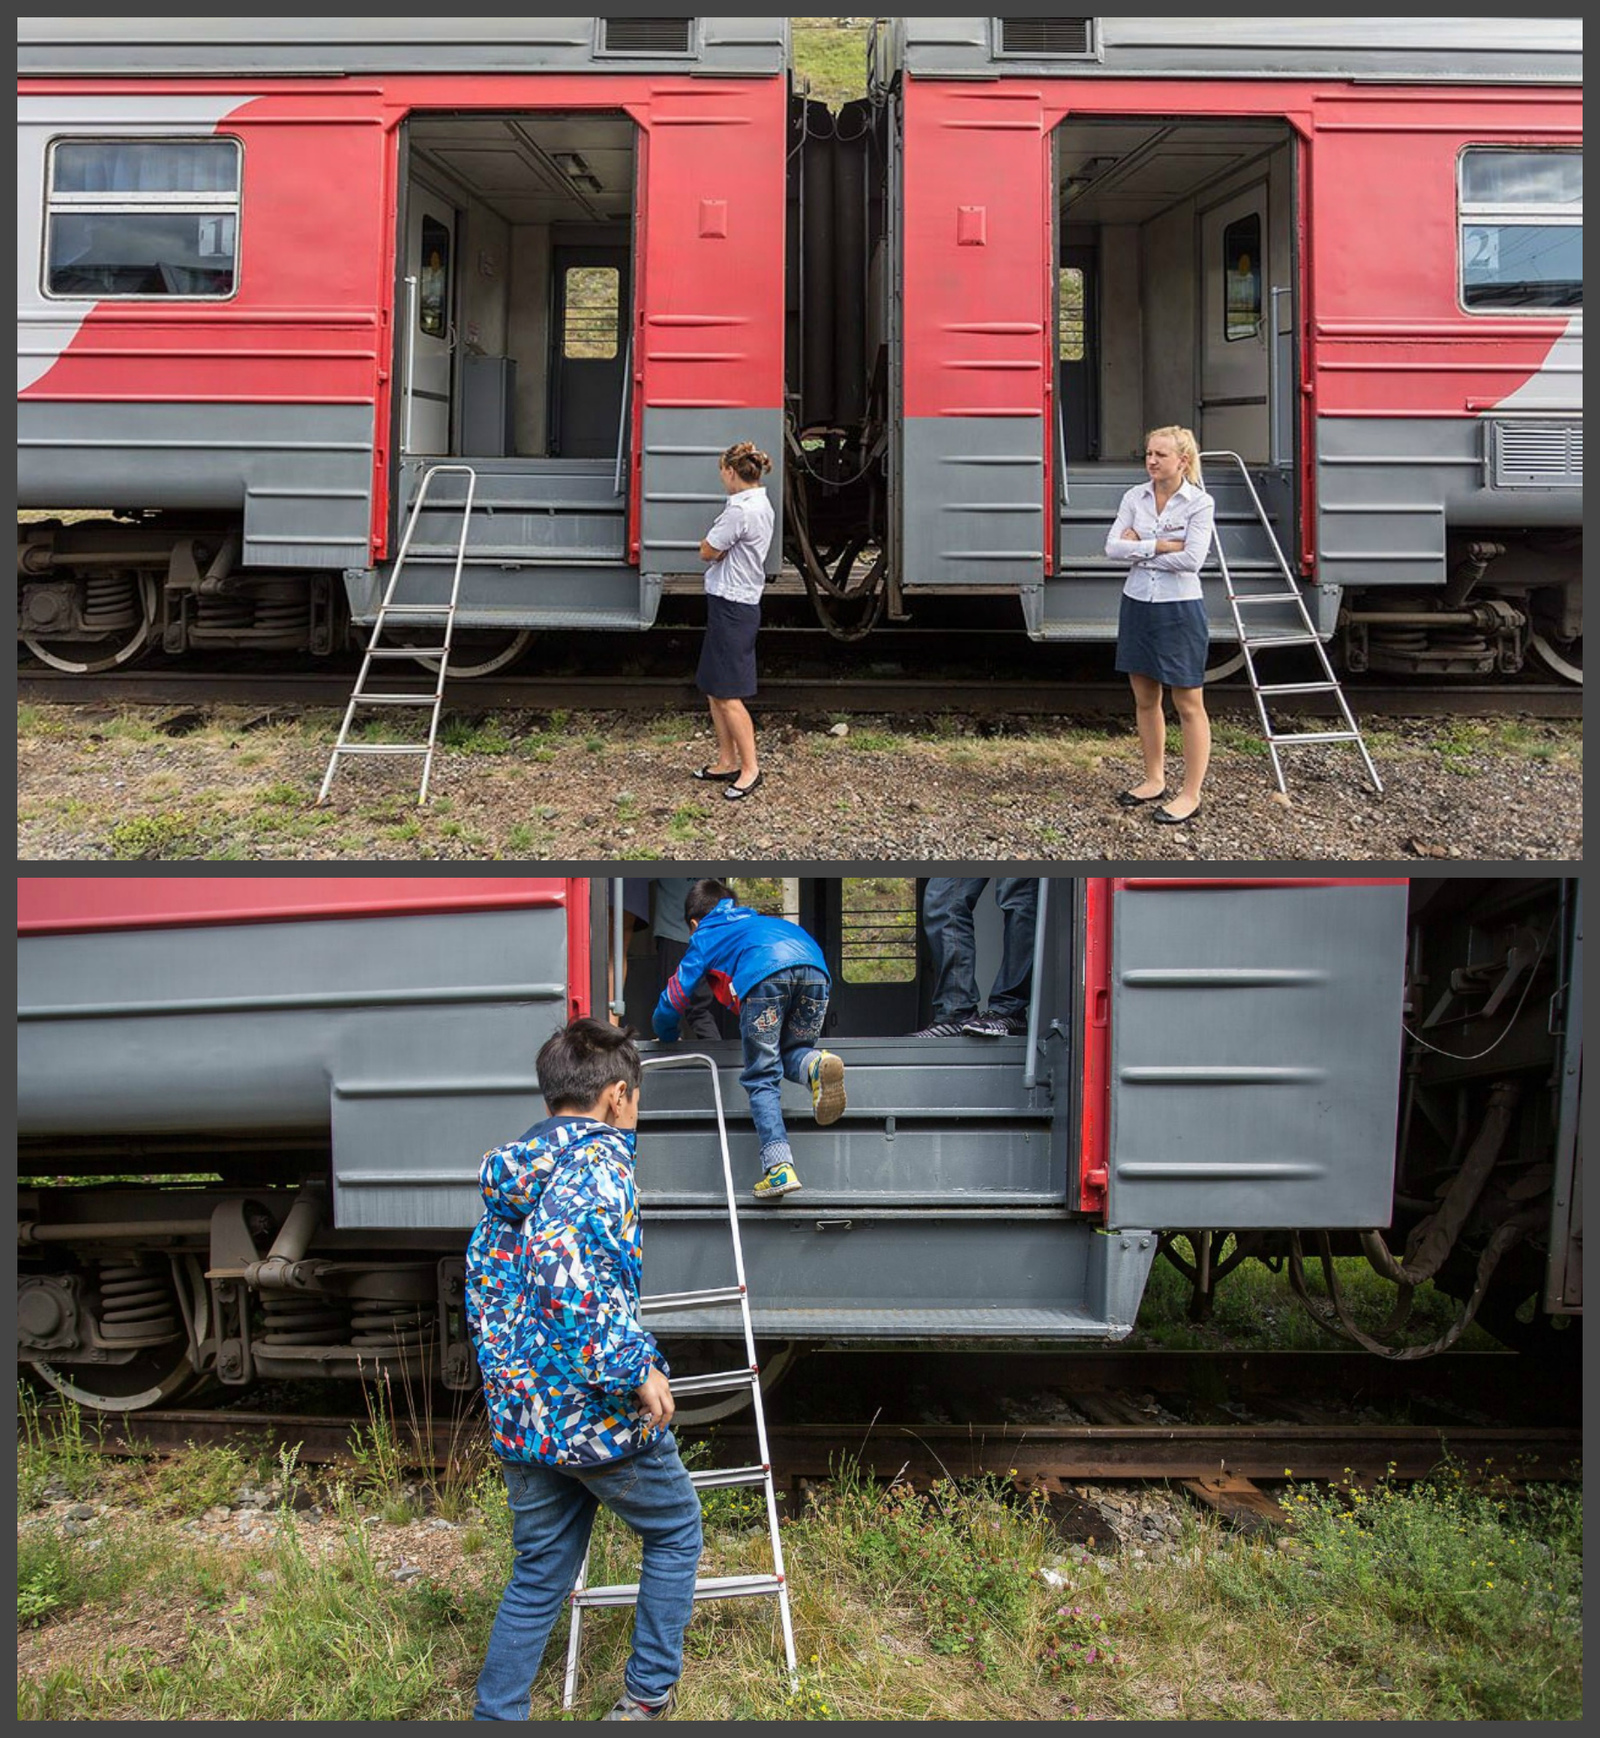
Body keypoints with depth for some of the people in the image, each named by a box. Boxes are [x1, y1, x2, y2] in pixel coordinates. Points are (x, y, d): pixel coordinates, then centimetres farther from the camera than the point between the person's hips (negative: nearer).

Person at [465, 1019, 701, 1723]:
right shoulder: (599, 1162, -16)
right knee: (675, 1532, 17)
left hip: (520, 1420, 7)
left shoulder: (508, 1173, 11)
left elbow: (481, 1286, 16)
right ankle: (646, 1697, 23)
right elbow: (573, 1278, -29)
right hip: (598, 1416, -7)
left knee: (538, 1577, 19)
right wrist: (638, 1370, -22)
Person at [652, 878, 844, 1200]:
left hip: (765, 974, -4)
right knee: (791, 1051, 23)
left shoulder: (705, 936, 32)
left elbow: (674, 997, 31)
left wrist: (667, 1036, 53)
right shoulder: (759, 920, 45)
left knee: (762, 1078, 6)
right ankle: (815, 1066, -13)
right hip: (814, 967, 4)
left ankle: (779, 1167, -10)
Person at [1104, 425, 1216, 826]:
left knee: (1188, 704, 1)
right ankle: (1154, 780, 28)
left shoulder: (1199, 503, -8)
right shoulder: (1134, 497, 4)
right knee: (1145, 699, 14)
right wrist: (1162, 546, -16)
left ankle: (1191, 795, 7)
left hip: (1179, 610, -5)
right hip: (1137, 605, 5)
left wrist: (1138, 549, -11)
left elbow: (1192, 559, -20)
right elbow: (1113, 547, -7)